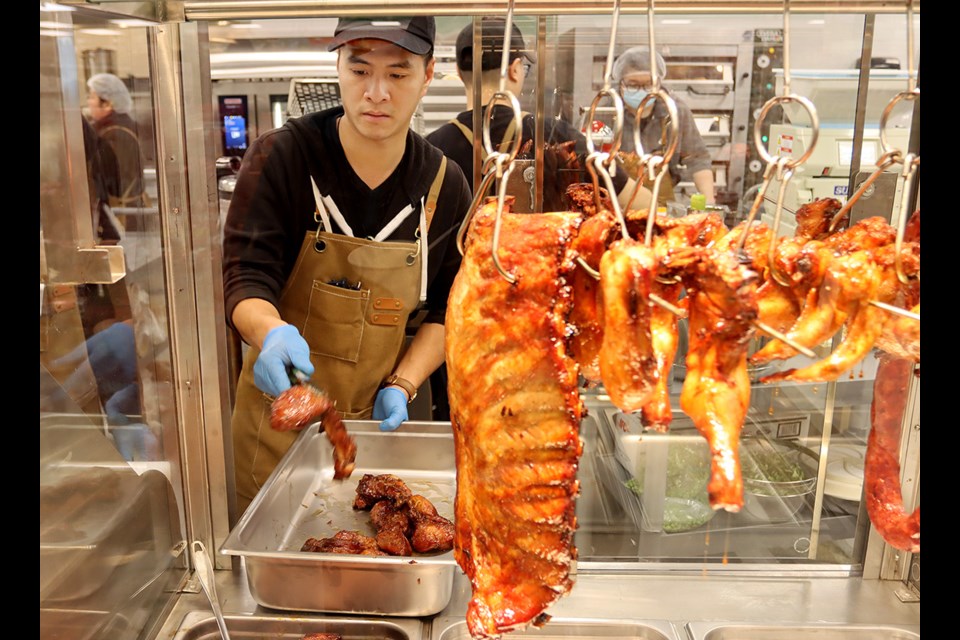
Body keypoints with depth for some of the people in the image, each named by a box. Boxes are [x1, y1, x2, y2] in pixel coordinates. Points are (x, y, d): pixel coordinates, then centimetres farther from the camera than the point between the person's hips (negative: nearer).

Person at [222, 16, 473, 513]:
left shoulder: (444, 186, -5)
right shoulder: (280, 157, -13)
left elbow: (448, 308, 2)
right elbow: (245, 277, -17)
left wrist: (402, 385, -10)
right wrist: (272, 331, -39)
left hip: (377, 419, 3)